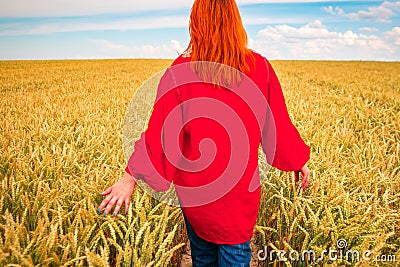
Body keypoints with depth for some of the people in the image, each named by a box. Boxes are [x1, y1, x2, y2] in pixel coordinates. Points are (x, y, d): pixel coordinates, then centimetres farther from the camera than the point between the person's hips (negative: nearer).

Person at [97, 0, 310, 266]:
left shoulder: (180, 71, -12)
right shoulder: (260, 67, -7)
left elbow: (161, 130, -13)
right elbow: (278, 124, 0)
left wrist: (131, 177, -5)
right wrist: (299, 162, 15)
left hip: (194, 184, 1)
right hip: (240, 184, 0)